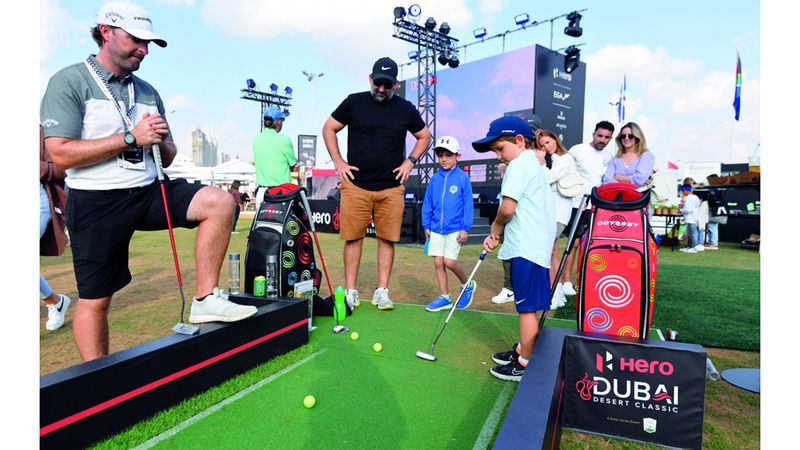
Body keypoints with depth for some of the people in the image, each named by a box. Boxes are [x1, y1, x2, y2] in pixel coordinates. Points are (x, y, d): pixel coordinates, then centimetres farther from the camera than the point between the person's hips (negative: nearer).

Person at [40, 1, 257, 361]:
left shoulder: (148, 92, 13)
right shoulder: (69, 82, -4)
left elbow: (167, 157, 14)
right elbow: (60, 155, -16)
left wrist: (162, 141, -8)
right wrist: (131, 137, -16)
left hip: (148, 191, 5)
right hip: (96, 202, -4)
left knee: (220, 202, -16)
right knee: (95, 299, 1)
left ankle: (205, 300, -12)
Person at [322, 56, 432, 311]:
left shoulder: (405, 109, 8)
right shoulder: (354, 102, 4)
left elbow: (424, 136, 20)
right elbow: (329, 128, 11)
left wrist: (410, 161, 6)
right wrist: (338, 161, 2)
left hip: (391, 188, 1)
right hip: (356, 185, -1)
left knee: (387, 239, 2)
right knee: (353, 237, 1)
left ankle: (382, 292, 12)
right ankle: (350, 291, 13)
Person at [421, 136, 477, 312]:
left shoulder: (463, 178, -5)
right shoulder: (435, 179, 6)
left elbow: (468, 204, -6)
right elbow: (427, 204, 11)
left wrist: (465, 228, -10)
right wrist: (426, 225, 8)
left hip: (455, 229, -4)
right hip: (436, 228, 5)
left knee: (449, 261, -10)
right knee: (438, 262, 5)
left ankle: (467, 284, 19)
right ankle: (444, 297, 19)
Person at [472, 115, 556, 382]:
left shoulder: (520, 163, -11)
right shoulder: (534, 163, 19)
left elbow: (508, 208, -21)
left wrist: (496, 226, 0)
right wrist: (498, 236, 9)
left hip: (527, 248, -10)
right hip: (534, 245, 10)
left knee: (527, 307, -1)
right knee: (526, 306, 20)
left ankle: (525, 365, 11)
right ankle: (523, 349, 34)